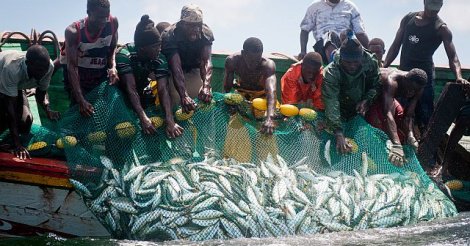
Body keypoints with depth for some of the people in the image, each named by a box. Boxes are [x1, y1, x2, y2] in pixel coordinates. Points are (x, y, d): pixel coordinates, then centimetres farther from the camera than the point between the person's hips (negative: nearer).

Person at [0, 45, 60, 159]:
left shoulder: (49, 66, -29)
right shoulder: (12, 69, -45)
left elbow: (42, 91, -10)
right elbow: (10, 105, -42)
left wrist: (48, 110, -33)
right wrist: (17, 144, -45)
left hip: (17, 86, 5)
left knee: (25, 124, -10)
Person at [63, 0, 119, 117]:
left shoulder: (113, 23, -17)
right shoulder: (73, 32, -27)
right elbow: (72, 67, -29)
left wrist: (113, 66, -20)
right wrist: (80, 100, -37)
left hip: (101, 76, 3)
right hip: (77, 77, -3)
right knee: (80, 108, -11)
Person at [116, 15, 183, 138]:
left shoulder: (159, 59, -21)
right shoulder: (125, 55, -32)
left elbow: (163, 90, -30)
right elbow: (131, 89, -38)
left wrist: (170, 121, -45)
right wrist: (143, 118, -50)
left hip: (142, 92, 4)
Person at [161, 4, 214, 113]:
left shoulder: (206, 33, -23)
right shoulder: (169, 35, -32)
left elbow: (206, 61, -32)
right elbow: (176, 68, -41)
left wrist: (206, 85, -52)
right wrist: (184, 96, -54)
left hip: (195, 70, 3)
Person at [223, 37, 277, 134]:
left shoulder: (268, 65, -37)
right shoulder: (232, 61, -29)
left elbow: (271, 90, -52)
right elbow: (227, 88, -19)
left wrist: (270, 118, -67)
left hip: (262, 96, -1)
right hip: (242, 94, 1)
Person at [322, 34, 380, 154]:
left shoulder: (371, 63, -21)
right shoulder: (331, 73, -31)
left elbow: (375, 86, -2)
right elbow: (331, 104, -40)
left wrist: (366, 100, -23)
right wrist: (339, 134, -50)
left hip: (361, 112, 3)